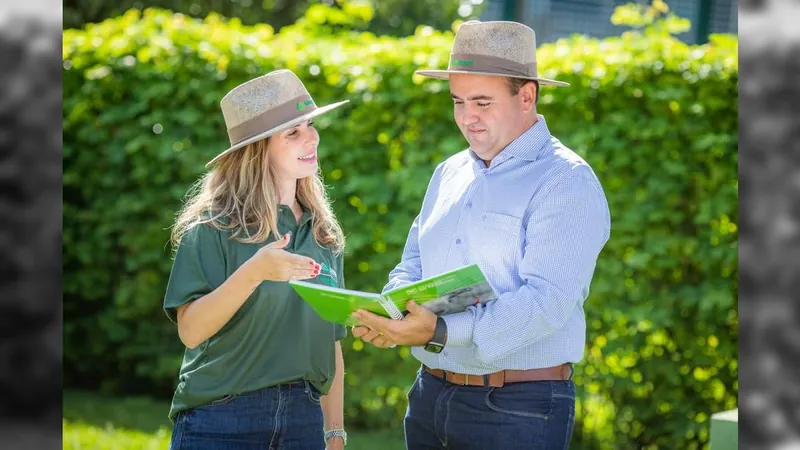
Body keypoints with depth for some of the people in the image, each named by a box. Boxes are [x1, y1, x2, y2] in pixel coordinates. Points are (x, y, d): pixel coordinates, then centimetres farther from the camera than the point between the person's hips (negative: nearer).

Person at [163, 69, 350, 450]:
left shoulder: (323, 233, 10)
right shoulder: (214, 226, -6)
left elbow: (330, 342, 13)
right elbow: (190, 330, -16)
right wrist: (253, 272, -27)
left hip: (304, 419, 4)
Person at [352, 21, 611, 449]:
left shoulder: (567, 183, -11)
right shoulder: (448, 174, 13)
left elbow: (546, 301, -22)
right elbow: (412, 268, 15)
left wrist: (440, 332, -32)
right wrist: (386, 317, -8)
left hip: (518, 410, -6)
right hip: (430, 394, 7)